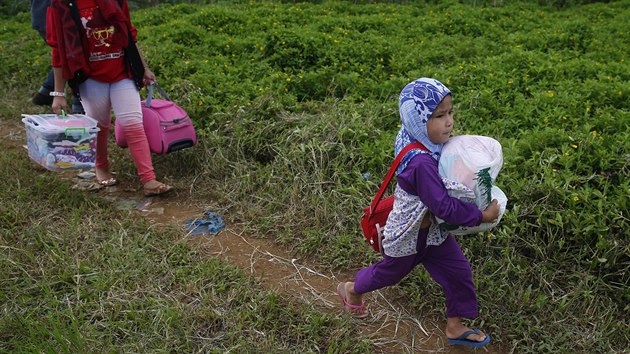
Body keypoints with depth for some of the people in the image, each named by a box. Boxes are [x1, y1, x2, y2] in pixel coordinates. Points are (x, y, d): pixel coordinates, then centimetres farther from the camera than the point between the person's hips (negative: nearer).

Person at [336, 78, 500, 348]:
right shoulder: (421, 162, -38)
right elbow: (443, 206, -35)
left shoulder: (429, 144, -11)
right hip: (409, 233, -7)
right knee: (391, 272, 20)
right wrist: (481, 216, -26)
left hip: (431, 228, 8)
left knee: (459, 271, 10)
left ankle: (455, 326, 29)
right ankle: (351, 290, 49)